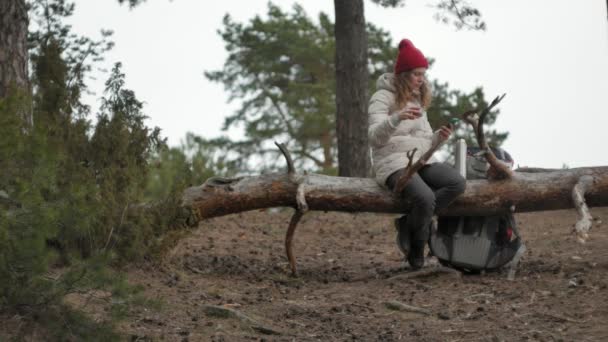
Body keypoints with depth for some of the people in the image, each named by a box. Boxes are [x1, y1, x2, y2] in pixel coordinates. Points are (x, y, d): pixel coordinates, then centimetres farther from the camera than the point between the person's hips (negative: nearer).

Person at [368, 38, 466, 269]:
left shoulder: (418, 99, 22)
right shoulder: (383, 98, -3)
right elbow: (375, 138, -15)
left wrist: (438, 137, 1)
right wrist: (397, 118, -32)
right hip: (394, 163, -8)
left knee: (457, 183, -22)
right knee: (425, 198, -35)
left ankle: (408, 223, -13)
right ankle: (416, 248, -7)